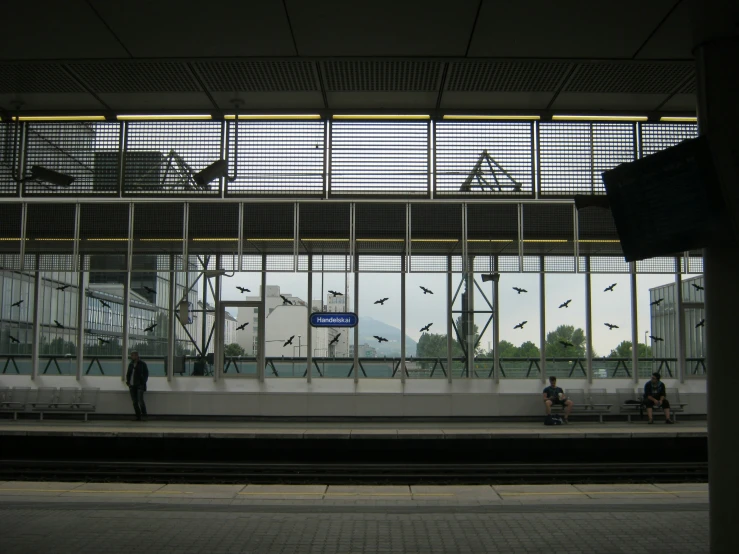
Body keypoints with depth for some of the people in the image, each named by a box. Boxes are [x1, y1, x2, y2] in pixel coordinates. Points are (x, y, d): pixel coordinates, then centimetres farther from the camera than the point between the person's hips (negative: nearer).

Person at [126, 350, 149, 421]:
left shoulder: (142, 364, -2)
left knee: (140, 400, -17)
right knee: (135, 402, 4)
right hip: (132, 386, 6)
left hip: (140, 385, -6)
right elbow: (128, 374, 22)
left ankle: (144, 414, -7)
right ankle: (138, 416, 9)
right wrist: (128, 381, 8)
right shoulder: (131, 364, 14)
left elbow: (146, 374, -2)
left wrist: (143, 383, -9)